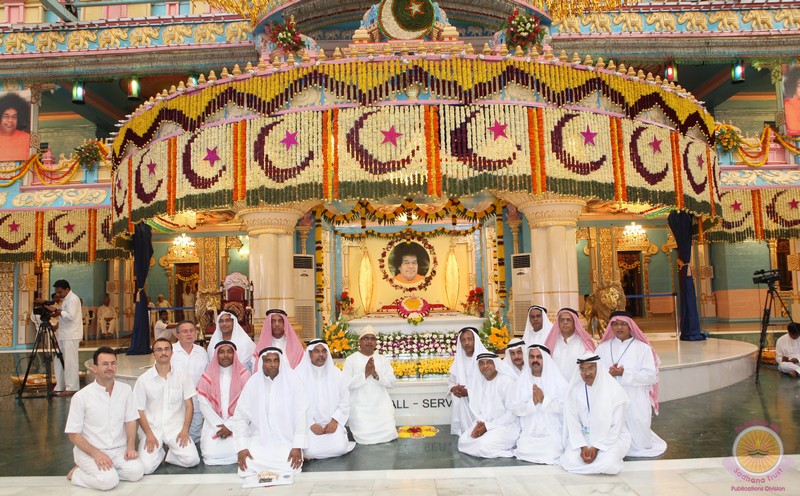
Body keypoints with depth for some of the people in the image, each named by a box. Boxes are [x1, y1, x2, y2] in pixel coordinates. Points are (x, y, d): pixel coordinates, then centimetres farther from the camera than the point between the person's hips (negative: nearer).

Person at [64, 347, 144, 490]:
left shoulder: (125, 389, 1)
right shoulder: (81, 397, -10)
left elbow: (130, 421, 6)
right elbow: (73, 434, -6)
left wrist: (131, 447, -10)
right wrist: (96, 453, -19)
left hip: (119, 449, 4)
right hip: (89, 451, -4)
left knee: (137, 471, -20)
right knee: (109, 480, -27)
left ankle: (104, 469, 4)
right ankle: (77, 473, 1)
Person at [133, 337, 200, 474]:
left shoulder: (182, 376, 2)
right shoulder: (143, 379, -1)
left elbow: (189, 405, 4)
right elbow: (139, 411, 1)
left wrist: (185, 429, -9)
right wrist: (149, 434, -10)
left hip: (176, 427, 1)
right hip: (151, 428, 0)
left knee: (192, 459, -20)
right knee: (146, 467, -21)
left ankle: (168, 454, 10)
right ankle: (159, 452, 12)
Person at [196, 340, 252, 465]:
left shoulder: (243, 374, 0)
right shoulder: (207, 376, 4)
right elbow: (203, 404, -2)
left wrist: (230, 426, -11)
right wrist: (220, 426, -11)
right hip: (214, 423, 1)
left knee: (237, 453, -21)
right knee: (211, 453, -19)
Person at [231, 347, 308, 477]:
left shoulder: (292, 380, -7)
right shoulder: (253, 382, -2)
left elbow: (301, 414, -9)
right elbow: (241, 416, 0)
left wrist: (298, 447, -15)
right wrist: (241, 447, -10)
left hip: (287, 441, -1)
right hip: (259, 441, 2)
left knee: (289, 467, -24)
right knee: (248, 467, -20)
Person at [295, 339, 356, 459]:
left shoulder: (336, 373, 3)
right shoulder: (299, 374, -6)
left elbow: (345, 401, 4)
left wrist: (335, 421, -10)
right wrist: (311, 424, -15)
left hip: (332, 423, 2)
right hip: (309, 424, -2)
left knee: (339, 448, -19)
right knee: (312, 451, -22)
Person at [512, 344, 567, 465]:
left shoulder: (557, 379, -1)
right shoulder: (522, 380, 5)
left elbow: (564, 406, -10)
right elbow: (515, 409, -1)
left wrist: (544, 400, -20)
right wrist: (532, 402, -17)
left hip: (552, 432, -1)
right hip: (529, 433, 2)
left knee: (550, 455, -20)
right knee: (524, 452, -20)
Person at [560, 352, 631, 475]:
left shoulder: (614, 390, -12)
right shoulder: (574, 390, -4)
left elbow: (616, 427, -10)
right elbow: (572, 422, -3)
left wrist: (596, 448, -16)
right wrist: (583, 446, -15)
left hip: (610, 438, -2)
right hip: (582, 437, 2)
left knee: (608, 464, -30)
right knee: (570, 461, -23)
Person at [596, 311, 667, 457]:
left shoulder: (642, 348, 3)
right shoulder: (603, 348, 10)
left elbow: (651, 376, -7)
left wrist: (624, 374, -15)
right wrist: (609, 374, -19)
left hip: (635, 403, -1)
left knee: (638, 440, 2)